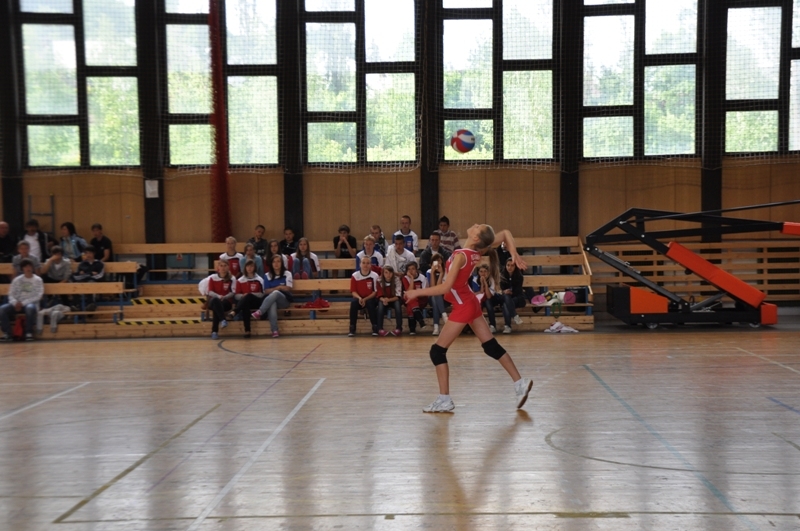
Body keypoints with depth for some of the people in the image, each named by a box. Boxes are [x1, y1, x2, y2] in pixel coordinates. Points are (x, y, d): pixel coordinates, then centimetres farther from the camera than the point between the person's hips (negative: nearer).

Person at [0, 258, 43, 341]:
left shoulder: (38, 280, 4)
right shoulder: (17, 280, 13)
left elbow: (38, 296, -5)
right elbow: (11, 294, 7)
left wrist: (23, 303, -14)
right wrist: (15, 303, -15)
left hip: (31, 303, -3)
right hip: (17, 304, 4)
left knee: (30, 308, -40)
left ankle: (29, 333, -29)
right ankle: (7, 334, -20)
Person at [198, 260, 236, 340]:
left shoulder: (232, 279, 3)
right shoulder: (212, 278, 5)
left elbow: (233, 292, -1)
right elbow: (210, 292, 0)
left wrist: (224, 297, -19)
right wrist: (218, 296, -19)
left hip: (226, 302, -1)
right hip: (213, 301, 1)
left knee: (216, 308, -36)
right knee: (215, 300, -39)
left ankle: (214, 331, -39)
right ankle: (222, 320, -54)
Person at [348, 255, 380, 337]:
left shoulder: (375, 276, -11)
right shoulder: (354, 275, -7)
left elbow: (375, 292, -8)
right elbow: (353, 291, -4)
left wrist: (365, 299, -19)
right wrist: (359, 298, -23)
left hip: (371, 298, -1)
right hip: (359, 298, 1)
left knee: (370, 303, -34)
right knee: (353, 303, -30)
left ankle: (375, 328, -22)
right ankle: (352, 329, -22)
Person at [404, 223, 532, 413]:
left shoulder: (461, 256, -25)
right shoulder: (477, 251, -4)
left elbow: (445, 287, -27)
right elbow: (505, 233, 6)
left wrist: (417, 292, -19)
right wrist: (514, 253, -3)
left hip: (462, 307, -9)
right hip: (471, 303, 9)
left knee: (437, 351, 0)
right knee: (492, 347, 13)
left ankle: (444, 400, 3)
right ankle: (520, 383, 14)